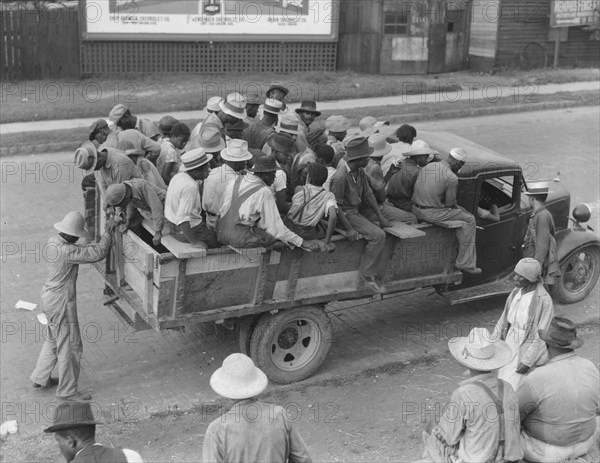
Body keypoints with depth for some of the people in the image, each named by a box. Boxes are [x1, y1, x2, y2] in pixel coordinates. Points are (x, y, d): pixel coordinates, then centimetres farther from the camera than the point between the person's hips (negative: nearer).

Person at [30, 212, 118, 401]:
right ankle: (67, 391, 19)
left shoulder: (53, 241, -1)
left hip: (50, 297, 10)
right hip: (61, 304, -10)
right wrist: (108, 231, -19)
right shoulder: (67, 251, -30)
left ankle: (40, 378, 43)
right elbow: (98, 254, -30)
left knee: (53, 340, 28)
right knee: (70, 346, 5)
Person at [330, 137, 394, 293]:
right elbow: (336, 206, -20)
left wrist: (380, 217, 10)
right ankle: (367, 275, -11)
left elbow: (368, 194, 14)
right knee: (378, 235, -21)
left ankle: (369, 273, 3)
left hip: (356, 212, 9)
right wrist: (349, 228, -23)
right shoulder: (340, 177, -22)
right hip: (345, 214, -9)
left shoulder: (360, 172, 5)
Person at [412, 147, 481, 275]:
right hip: (432, 214, -9)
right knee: (469, 220, 5)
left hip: (416, 210, 9)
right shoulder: (452, 178, -14)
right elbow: (450, 203, -9)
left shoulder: (427, 166, 10)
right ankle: (465, 263, 4)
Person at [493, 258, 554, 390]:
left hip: (528, 349, -7)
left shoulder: (544, 301, -18)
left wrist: (528, 361, -18)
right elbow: (504, 320, 11)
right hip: (510, 345, 7)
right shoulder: (516, 293, 2)